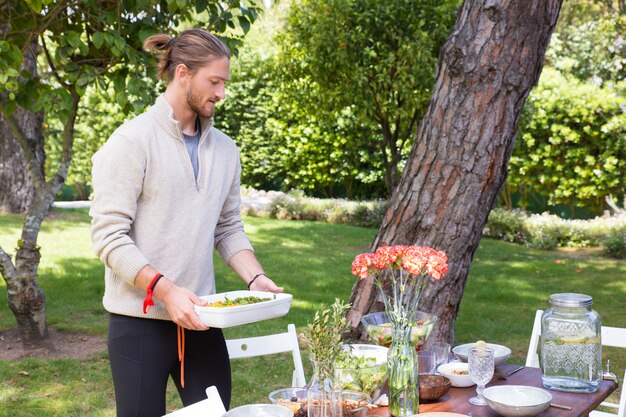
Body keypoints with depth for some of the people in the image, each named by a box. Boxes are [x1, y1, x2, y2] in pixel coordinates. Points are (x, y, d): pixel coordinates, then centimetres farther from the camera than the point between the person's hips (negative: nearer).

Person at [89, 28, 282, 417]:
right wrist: (165, 289, -24)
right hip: (141, 318, -5)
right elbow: (109, 236, -14)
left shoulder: (225, 149, 9)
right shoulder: (132, 141, -9)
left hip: (200, 317, 5)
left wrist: (255, 278, -3)